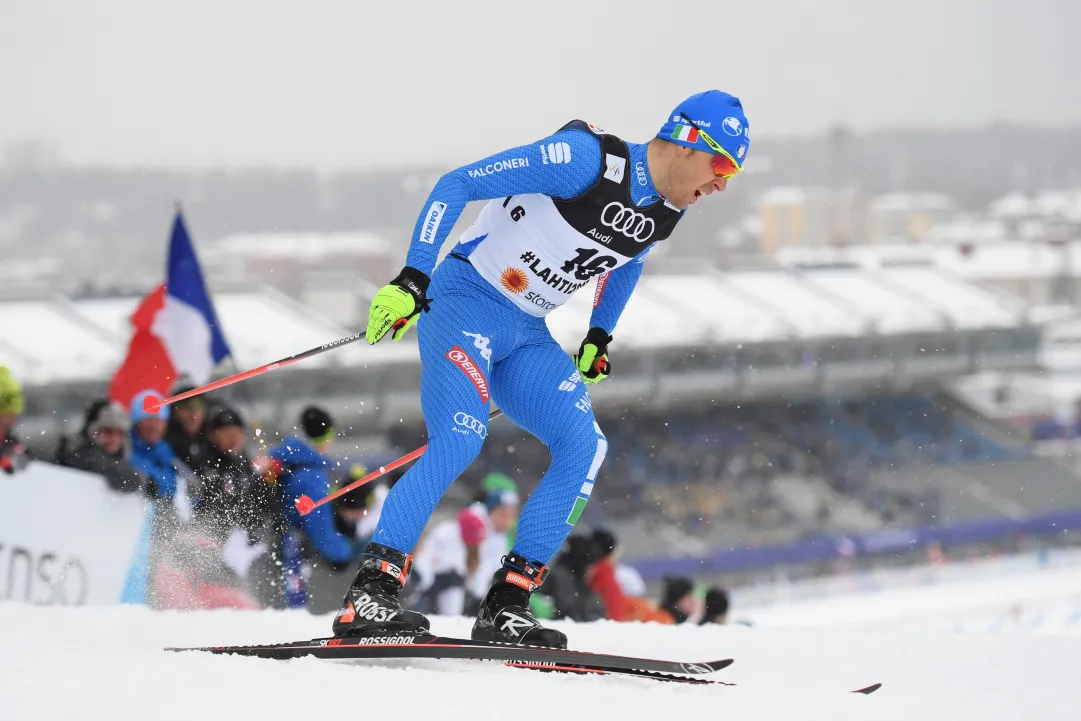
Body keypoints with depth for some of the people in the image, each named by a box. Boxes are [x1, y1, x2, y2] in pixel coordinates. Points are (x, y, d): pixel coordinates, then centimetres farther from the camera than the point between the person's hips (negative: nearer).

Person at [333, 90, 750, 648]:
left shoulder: (665, 213, 4)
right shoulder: (586, 159, -20)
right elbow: (456, 185, -20)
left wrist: (599, 339, 25)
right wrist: (412, 279, -26)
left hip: (526, 337, 8)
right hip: (465, 302, -8)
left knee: (585, 448, -12)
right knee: (460, 440, -27)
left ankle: (505, 607, -10)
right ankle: (368, 595, -27)